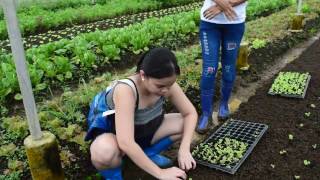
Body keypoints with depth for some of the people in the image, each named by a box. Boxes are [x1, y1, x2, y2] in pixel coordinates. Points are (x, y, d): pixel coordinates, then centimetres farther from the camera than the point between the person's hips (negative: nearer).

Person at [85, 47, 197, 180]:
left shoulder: (166, 83, -20)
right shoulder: (125, 90, -37)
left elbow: (191, 113, -10)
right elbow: (125, 143, -42)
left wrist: (184, 149, -24)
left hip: (143, 131, 6)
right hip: (113, 135, -6)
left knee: (185, 123, -8)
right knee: (104, 152, -40)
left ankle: (148, 154, 9)